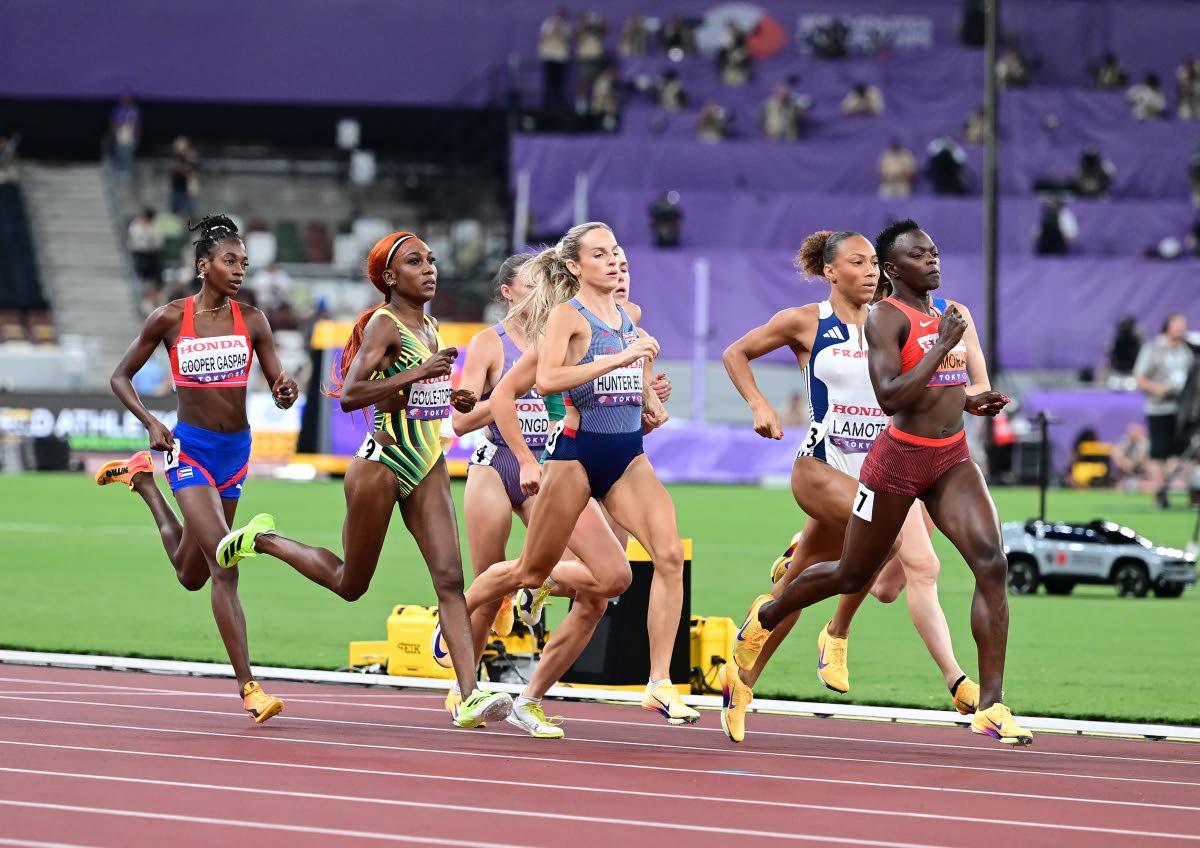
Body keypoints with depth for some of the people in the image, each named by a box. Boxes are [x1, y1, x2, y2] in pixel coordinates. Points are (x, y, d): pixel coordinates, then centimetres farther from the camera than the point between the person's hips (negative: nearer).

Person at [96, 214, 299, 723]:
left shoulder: (251, 321, 2)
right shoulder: (170, 319, -5)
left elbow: (278, 389, 1)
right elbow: (121, 377, 4)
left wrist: (285, 392, -23)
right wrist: (149, 423, -12)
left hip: (235, 451, 5)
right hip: (190, 448, -5)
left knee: (192, 575, 17)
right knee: (223, 567, -19)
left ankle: (143, 478, 40)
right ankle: (248, 687, -19)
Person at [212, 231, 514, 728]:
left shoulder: (429, 327, 12)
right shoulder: (383, 324, -12)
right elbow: (350, 395, -23)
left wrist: (452, 400, 11)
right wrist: (418, 374, -30)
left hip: (428, 465, 6)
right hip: (382, 462, -6)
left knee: (449, 578, -10)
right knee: (350, 584, 9)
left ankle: (469, 698, -19)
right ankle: (262, 540, 33)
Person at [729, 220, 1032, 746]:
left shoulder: (948, 314, 13)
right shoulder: (886, 318, -12)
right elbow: (889, 397, -24)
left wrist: (968, 402, 12)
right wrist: (943, 346, -24)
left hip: (952, 457, 6)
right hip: (899, 459, -6)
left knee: (992, 564, -15)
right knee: (853, 574, 11)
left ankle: (990, 707, -16)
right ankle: (766, 616, 42)